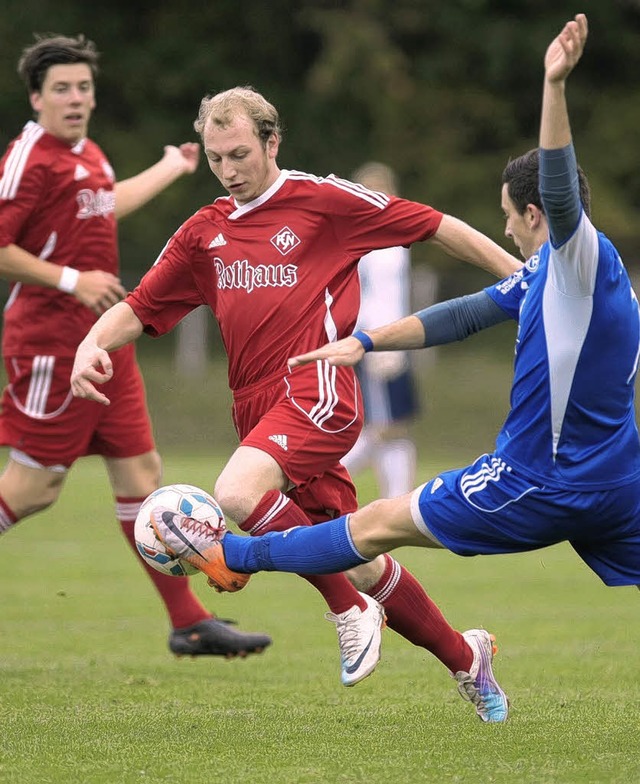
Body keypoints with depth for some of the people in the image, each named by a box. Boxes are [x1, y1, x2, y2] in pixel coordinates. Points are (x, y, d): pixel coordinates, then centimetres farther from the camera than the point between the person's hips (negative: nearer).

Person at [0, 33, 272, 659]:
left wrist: (173, 168, 49)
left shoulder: (88, 155, 14)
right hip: (53, 343, -9)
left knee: (141, 473, 6)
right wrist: (71, 280, -19)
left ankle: (188, 623, 8)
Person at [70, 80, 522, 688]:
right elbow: (139, 309, 16)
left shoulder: (322, 199, 0)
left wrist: (522, 274, 2)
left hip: (316, 390, -6)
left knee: (237, 494, -31)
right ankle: (463, 658, 26)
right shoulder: (204, 233, 15)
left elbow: (435, 226, 3)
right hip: (257, 407, 6)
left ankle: (351, 612, -16)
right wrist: (92, 344, -6)